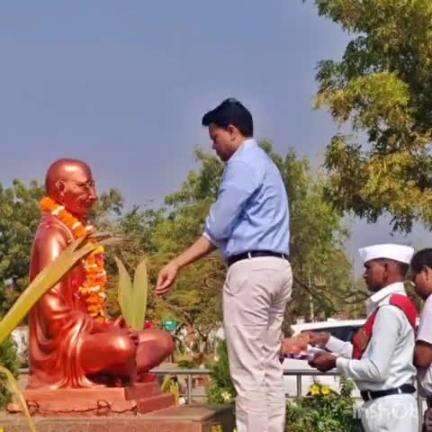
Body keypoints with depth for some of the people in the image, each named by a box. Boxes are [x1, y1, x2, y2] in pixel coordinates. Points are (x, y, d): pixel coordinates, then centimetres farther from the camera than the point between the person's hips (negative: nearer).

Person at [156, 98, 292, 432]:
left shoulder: (243, 164, -7)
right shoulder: (263, 163, 24)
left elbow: (218, 228, -10)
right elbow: (225, 231, 18)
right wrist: (177, 264, 13)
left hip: (251, 269, -10)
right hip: (277, 268, 10)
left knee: (248, 370, -9)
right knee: (269, 365, 9)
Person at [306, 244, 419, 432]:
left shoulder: (389, 310, -19)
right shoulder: (392, 305, 12)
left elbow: (376, 370, -22)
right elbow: (367, 354, 16)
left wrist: (336, 362, -9)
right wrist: (328, 341, 16)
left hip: (388, 408, -10)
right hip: (389, 406, 10)